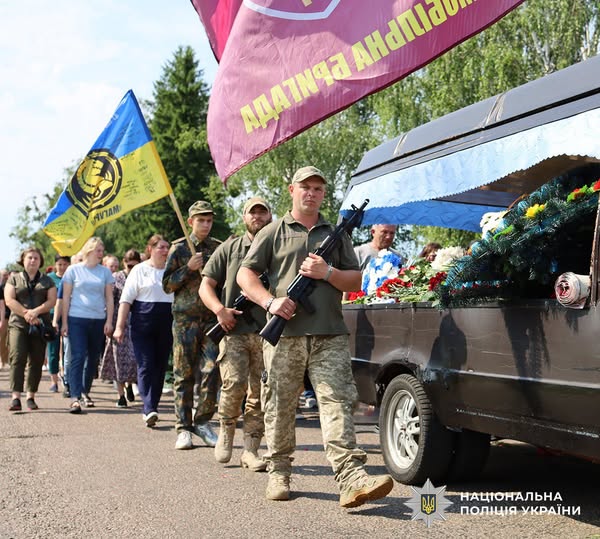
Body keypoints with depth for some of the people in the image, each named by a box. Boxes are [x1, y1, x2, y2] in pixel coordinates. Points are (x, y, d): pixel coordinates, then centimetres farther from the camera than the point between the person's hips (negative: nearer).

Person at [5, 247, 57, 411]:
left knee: (36, 362, 2)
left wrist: (36, 311, -14)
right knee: (17, 359, -14)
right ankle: (16, 398, -16)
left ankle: (31, 397, 11)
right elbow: (9, 300, -1)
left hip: (40, 326, 2)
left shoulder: (47, 281, 14)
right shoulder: (14, 279, 12)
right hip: (18, 325, -1)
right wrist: (26, 314, -13)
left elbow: (52, 300, 2)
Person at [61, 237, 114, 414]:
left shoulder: (105, 272, 9)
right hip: (77, 320, -3)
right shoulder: (73, 270, 3)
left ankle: (85, 391, 27)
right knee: (78, 357, -11)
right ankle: (75, 397, -15)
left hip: (98, 320, 3)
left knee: (93, 358, 10)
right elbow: (66, 298, 4)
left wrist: (109, 321, 0)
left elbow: (109, 298, 9)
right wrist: (64, 322, -1)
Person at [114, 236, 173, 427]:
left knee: (160, 367, 5)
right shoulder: (139, 270, 3)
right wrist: (120, 326, -8)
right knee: (145, 366, -10)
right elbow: (126, 300, -1)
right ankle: (149, 410, -15)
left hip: (166, 326, 4)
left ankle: (150, 408, 14)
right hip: (143, 326, -4)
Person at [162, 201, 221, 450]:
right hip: (185, 318, -1)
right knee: (184, 374, 2)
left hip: (212, 318, 2)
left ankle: (202, 421, 9)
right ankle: (183, 428, 8)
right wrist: (189, 268, -10)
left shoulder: (219, 248, 11)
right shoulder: (179, 248, 6)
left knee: (211, 370, -6)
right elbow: (167, 285, 3)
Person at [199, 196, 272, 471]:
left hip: (268, 333, 2)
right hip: (235, 330, -1)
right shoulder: (229, 248, 11)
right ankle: (226, 432, 10)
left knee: (260, 393, 1)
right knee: (234, 384, -15)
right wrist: (220, 310, -8)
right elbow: (206, 286, 10)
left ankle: (251, 451, 10)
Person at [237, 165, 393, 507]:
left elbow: (356, 281, 15)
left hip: (330, 337, 1)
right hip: (284, 334, 0)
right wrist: (270, 301, -9)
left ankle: (352, 478, -17)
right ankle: (279, 473, 20)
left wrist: (327, 272, -4)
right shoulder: (273, 233, 13)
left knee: (337, 402, -11)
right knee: (280, 406, 5)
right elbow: (245, 274, 8)